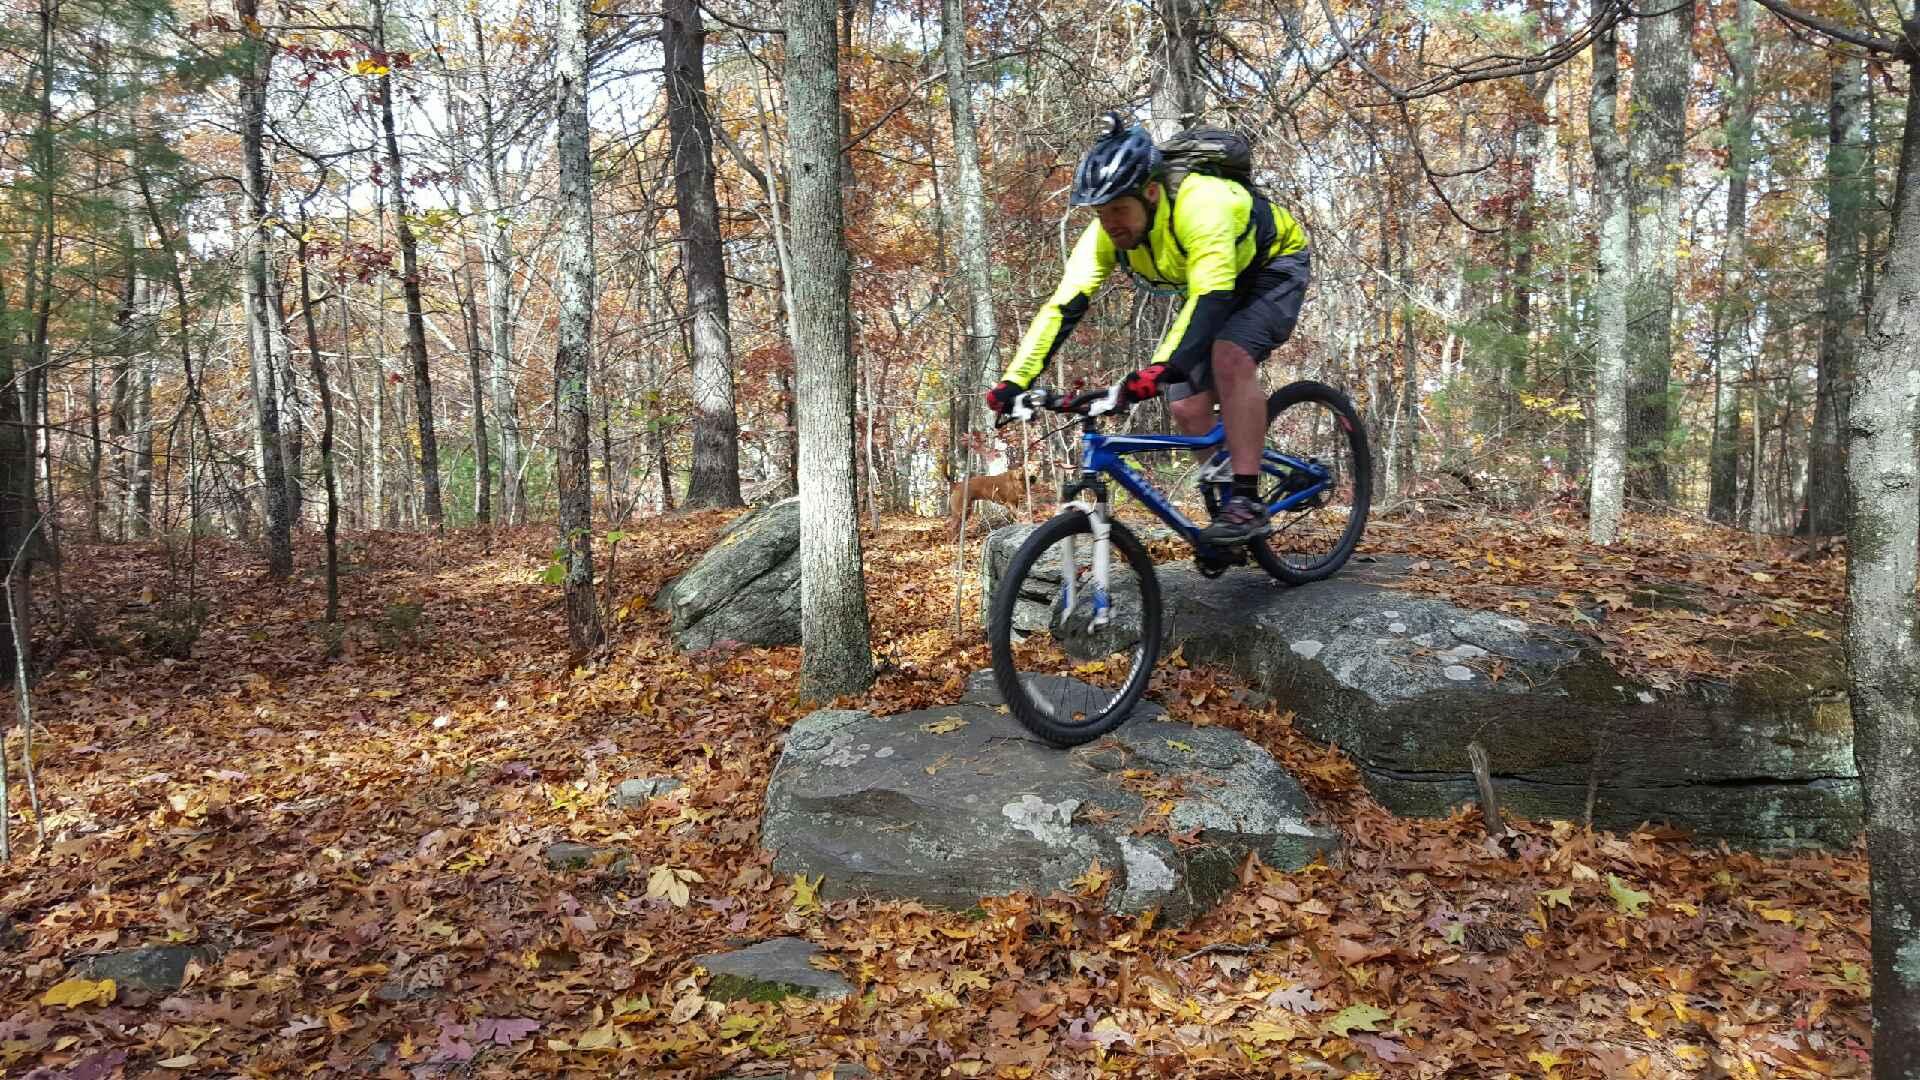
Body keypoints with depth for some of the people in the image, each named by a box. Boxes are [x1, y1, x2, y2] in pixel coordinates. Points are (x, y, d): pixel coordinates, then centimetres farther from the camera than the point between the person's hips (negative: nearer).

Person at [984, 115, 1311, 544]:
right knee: (1189, 410, -7)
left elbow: (1211, 299, -50)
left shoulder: (1200, 206, -40)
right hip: (1208, 284, 6)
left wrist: (1161, 368, -64)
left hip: (1274, 266, -6)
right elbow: (1062, 307, -24)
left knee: (1230, 356, -33)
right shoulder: (1106, 234, -22)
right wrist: (1013, 381, -33)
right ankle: (1224, 502, 14)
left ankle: (1247, 502, -27)